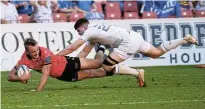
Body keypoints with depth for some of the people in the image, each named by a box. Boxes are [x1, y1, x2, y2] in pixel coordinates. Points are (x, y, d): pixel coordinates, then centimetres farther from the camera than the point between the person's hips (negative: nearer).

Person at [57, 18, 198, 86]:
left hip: (128, 42, -10)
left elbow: (72, 48, -6)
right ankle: (184, 40, 20)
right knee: (157, 53, 24)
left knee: (107, 67, -10)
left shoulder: (89, 31, -5)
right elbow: (84, 53, 25)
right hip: (135, 36, 10)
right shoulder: (94, 32, 21)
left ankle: (137, 73, -13)